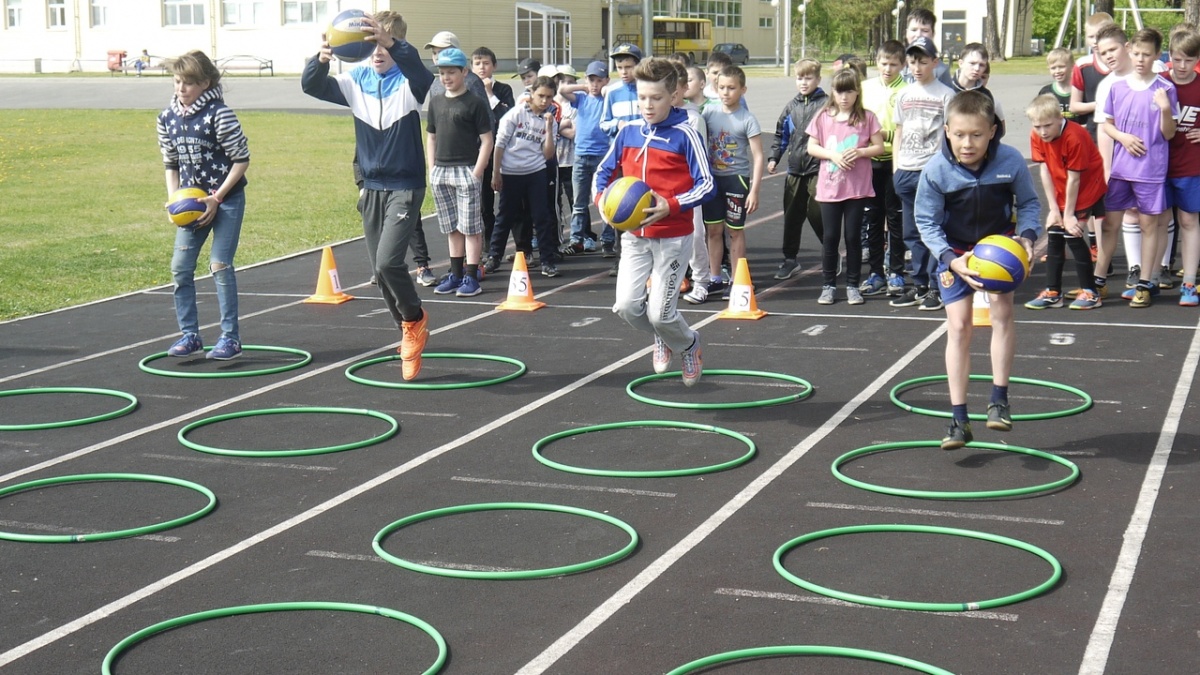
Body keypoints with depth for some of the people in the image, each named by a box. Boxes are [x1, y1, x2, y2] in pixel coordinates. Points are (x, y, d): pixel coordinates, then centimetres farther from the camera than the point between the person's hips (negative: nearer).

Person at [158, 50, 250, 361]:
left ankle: (230, 337, 3)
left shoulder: (218, 114, -14)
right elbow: (171, 164, 14)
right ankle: (189, 334, 15)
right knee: (180, 267, 1)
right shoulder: (167, 118, 3)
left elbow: (242, 159, -12)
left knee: (220, 266, -7)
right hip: (192, 202, 6)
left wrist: (217, 198, -15)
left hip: (226, 199, -6)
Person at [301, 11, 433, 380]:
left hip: (405, 187, -5)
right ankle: (412, 336, 24)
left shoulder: (408, 82, -10)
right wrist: (320, 59, -31)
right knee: (381, 271, 9)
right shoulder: (357, 81, 2)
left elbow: (420, 72, -34)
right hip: (371, 187, 6)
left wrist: (392, 44, -51)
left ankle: (415, 319, 8)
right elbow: (313, 86, -8)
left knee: (388, 262, -19)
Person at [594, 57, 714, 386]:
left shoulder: (685, 135, -10)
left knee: (660, 313, -5)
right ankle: (663, 338, 27)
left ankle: (688, 345, 30)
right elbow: (604, 170, 16)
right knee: (626, 306, -7)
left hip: (673, 237, -4)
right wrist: (602, 198, -5)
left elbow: (706, 184, -11)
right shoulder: (628, 132, 4)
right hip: (634, 235, 4)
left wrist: (671, 205, -25)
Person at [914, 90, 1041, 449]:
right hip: (954, 250, 0)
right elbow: (927, 221, -13)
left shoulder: (1010, 161, -20)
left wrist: (1027, 236, -21)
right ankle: (959, 419, -1)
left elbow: (1029, 203, -3)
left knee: (1002, 307, -20)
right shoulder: (936, 170, -23)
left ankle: (999, 397, -5)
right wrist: (952, 259, -26)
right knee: (958, 326, -5)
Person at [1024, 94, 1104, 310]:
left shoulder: (1074, 137, -28)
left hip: (1086, 189, -7)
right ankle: (1053, 292, 13)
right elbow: (1045, 171, -8)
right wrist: (1054, 209, -8)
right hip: (1061, 193, 7)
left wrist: (1069, 214, -18)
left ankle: (1090, 291, -1)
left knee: (1073, 235, -11)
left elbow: (1074, 179, -24)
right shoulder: (1037, 137, -10)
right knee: (1054, 236, 6)